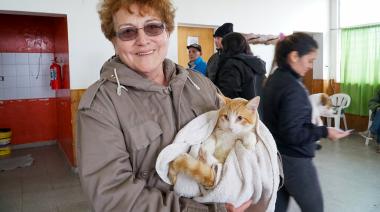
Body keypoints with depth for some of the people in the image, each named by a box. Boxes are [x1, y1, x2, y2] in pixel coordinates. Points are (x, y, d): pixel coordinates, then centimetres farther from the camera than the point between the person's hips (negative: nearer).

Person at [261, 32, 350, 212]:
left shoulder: (273, 79, 5)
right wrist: (324, 132, -16)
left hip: (275, 155, 9)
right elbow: (292, 134, -25)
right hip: (294, 161, -9)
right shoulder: (292, 88, -23)